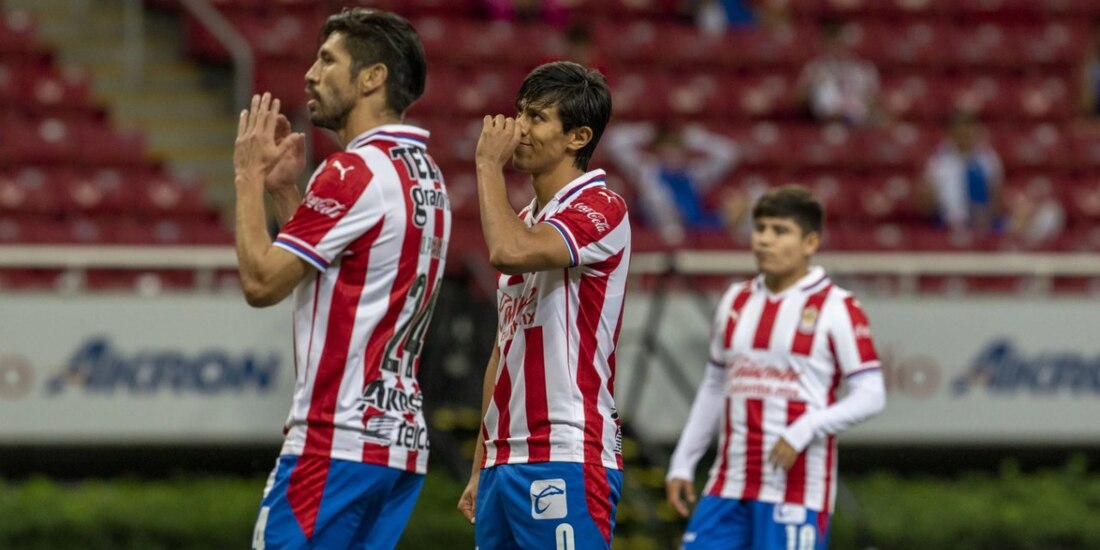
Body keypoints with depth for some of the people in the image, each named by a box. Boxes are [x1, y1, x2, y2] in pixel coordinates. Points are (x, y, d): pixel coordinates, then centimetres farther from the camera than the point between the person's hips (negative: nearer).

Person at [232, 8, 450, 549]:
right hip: (400, 438, 9)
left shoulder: (354, 172, -13)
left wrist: (248, 176, 0)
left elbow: (261, 281, -12)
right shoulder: (424, 175, 17)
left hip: (338, 443, -9)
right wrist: (284, 189, 20)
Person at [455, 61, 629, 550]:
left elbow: (508, 250, -26)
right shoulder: (526, 223, 20)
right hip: (506, 463, 9)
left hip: (566, 460, -9)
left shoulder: (601, 210, -7)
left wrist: (489, 165, -10)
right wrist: (481, 468, 21)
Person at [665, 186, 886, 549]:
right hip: (729, 482, 6)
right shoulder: (736, 301, 14)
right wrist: (682, 464, 18)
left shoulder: (836, 309, -4)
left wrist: (804, 431, -21)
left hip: (797, 486, -6)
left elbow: (870, 396, -8)